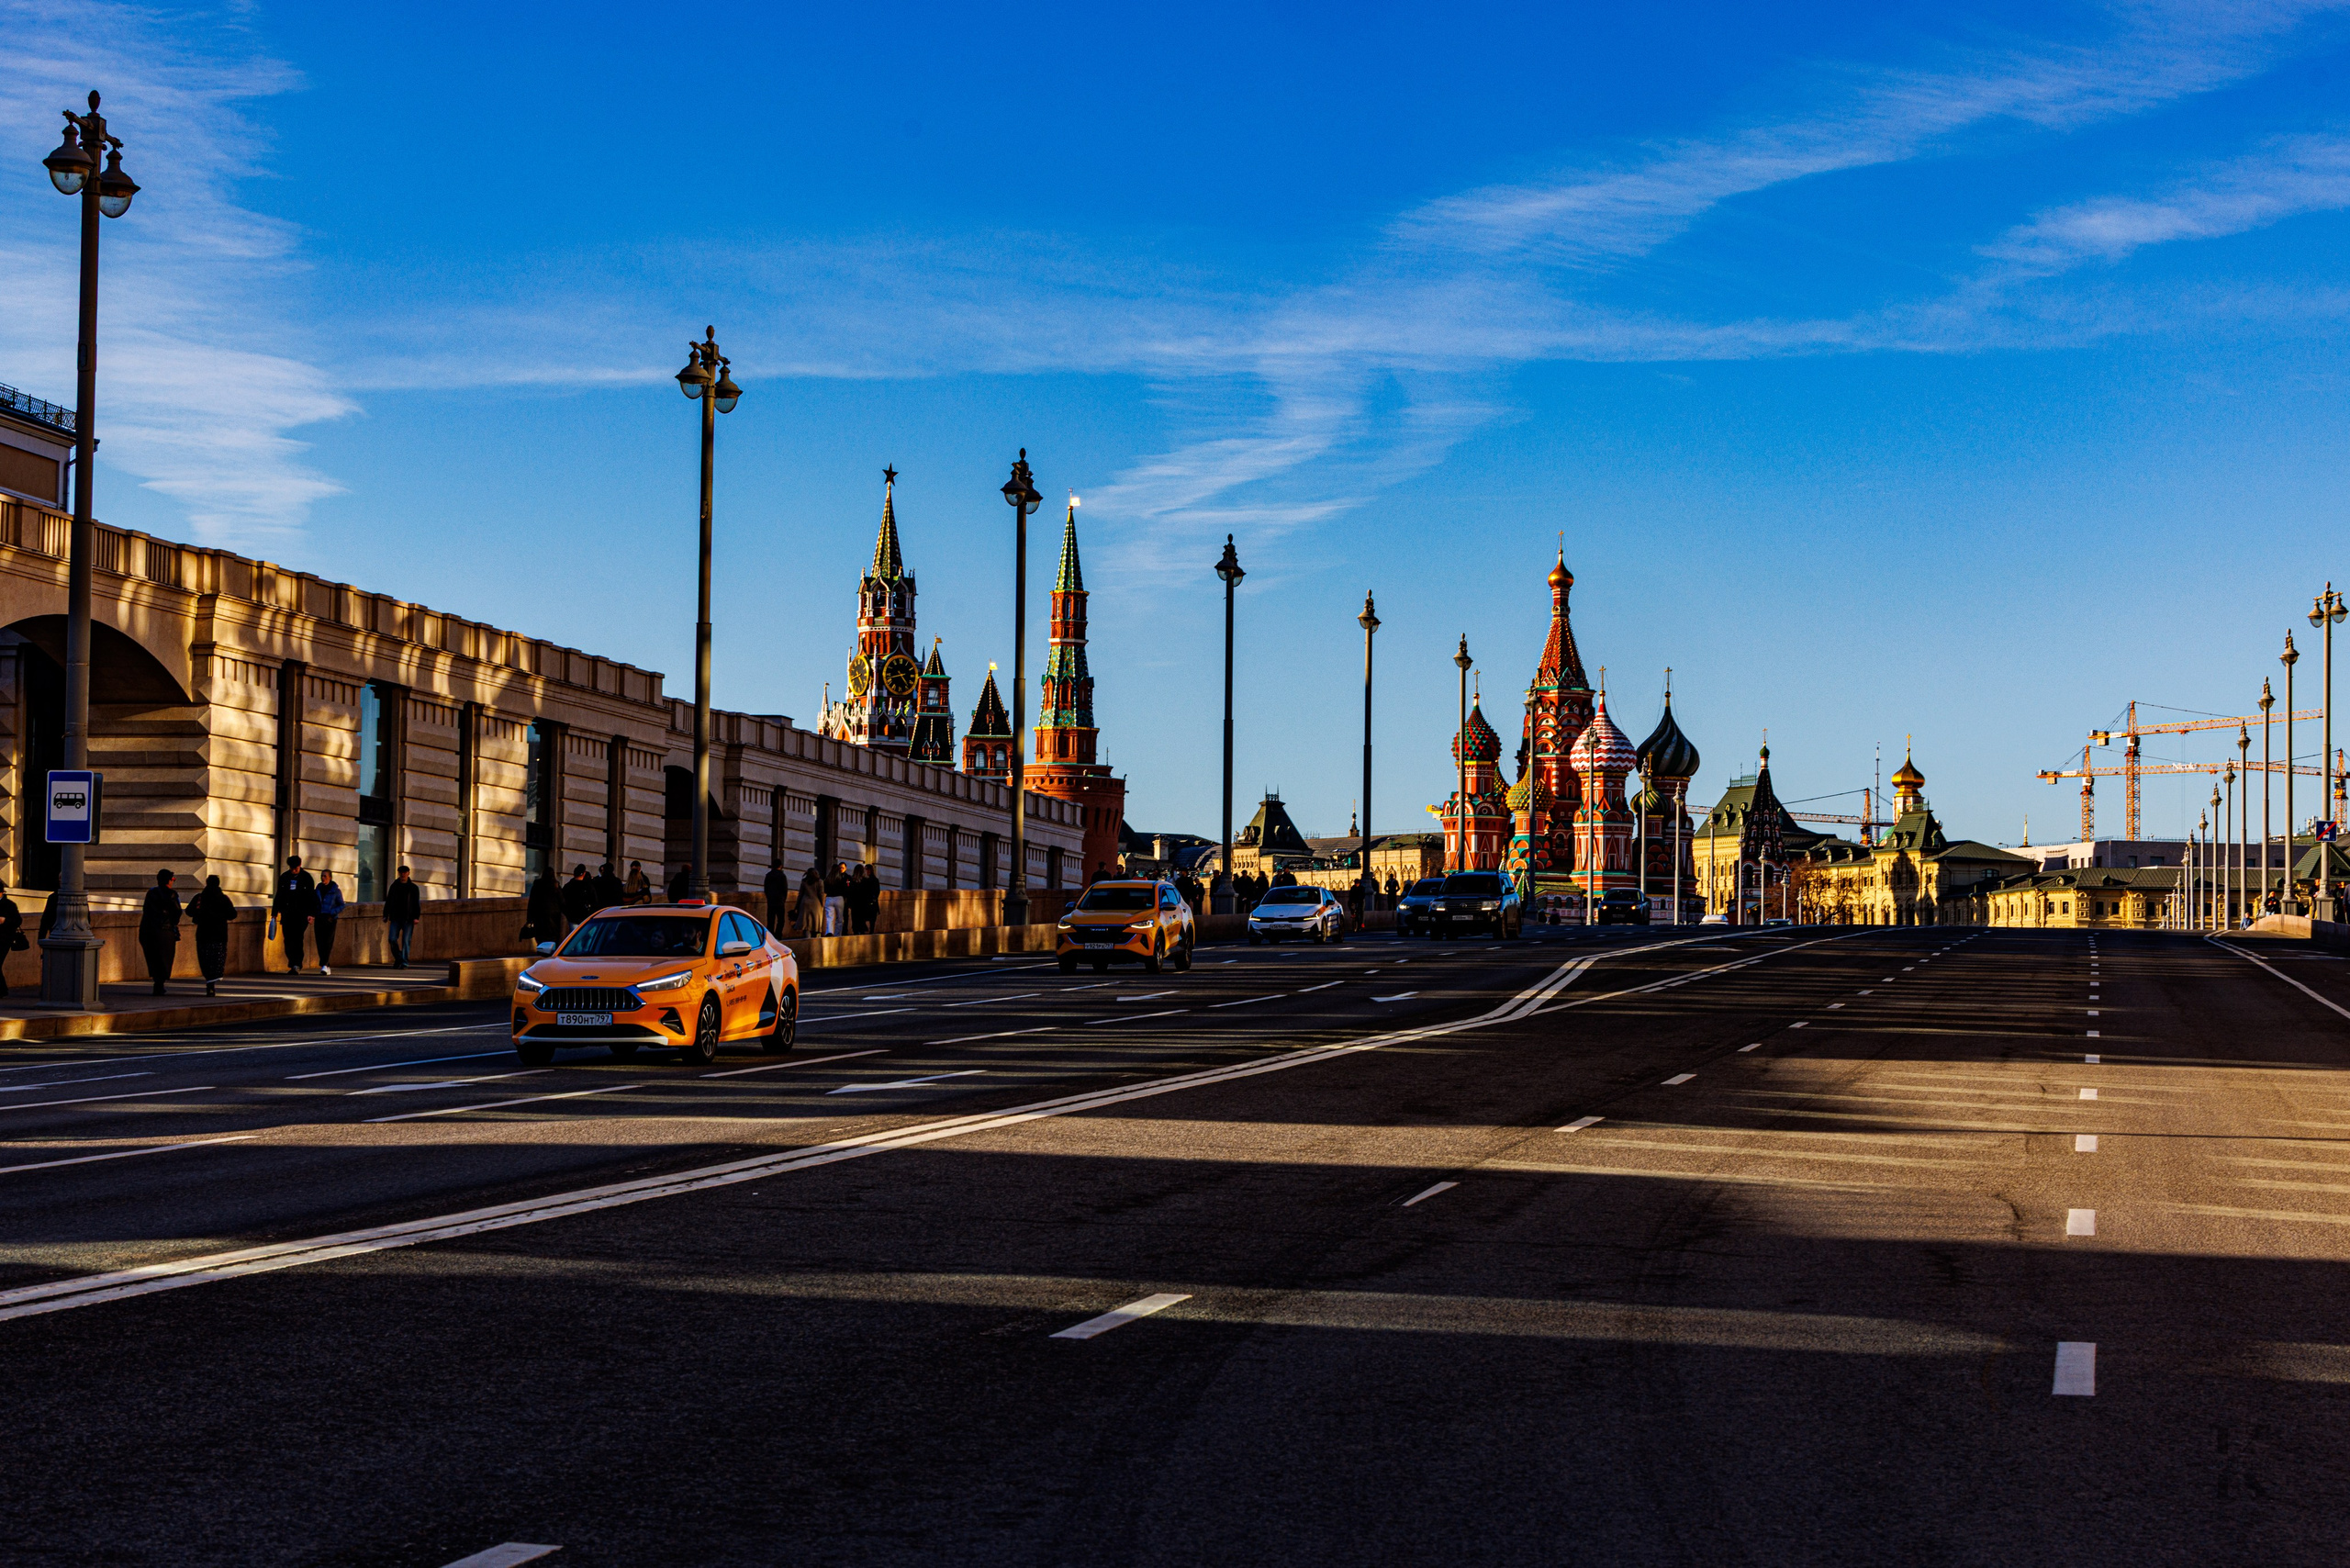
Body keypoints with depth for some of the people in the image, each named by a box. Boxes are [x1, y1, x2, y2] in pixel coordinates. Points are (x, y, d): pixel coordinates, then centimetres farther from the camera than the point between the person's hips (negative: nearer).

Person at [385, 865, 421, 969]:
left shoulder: (413, 888, 5)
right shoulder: (394, 886, 12)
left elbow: (417, 904, 1)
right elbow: (388, 902, 15)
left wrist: (416, 917, -10)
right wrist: (385, 915, 8)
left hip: (408, 919, -2)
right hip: (395, 918, 2)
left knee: (406, 941, -6)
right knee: (392, 939, -7)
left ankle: (404, 963, -4)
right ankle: (398, 959, 13)